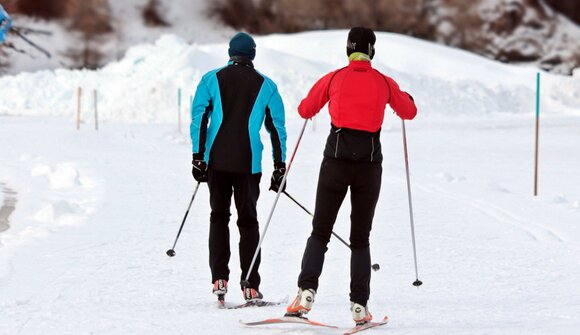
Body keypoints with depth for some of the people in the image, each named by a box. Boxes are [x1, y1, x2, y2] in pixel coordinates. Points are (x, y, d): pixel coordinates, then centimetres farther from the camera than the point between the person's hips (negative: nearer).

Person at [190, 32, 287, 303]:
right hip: (248, 163, 0)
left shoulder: (212, 79, 6)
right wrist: (279, 166, 8)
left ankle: (219, 279, 1)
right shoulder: (266, 86, 6)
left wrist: (198, 156, -2)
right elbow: (277, 127, 5)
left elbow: (199, 117, -2)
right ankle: (250, 286, -1)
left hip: (217, 159, 1)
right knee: (248, 221, 6)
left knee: (218, 217, 13)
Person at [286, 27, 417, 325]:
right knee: (360, 239, 10)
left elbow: (305, 110, 13)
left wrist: (321, 98, 35)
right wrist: (404, 98, 41)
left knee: (320, 232, 7)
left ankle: (307, 290, -13)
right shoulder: (384, 83, 3)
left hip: (336, 161, -1)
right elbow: (409, 112, 19)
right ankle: (359, 306, 0)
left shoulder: (333, 79, 1)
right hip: (370, 164, 1)